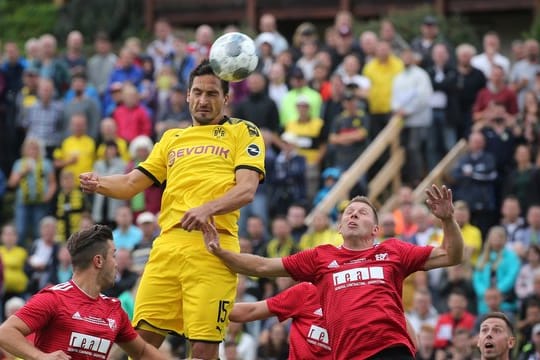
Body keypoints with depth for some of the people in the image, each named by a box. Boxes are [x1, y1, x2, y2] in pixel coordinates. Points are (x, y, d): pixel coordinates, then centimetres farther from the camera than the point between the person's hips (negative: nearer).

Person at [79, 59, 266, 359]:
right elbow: (132, 183, 23)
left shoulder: (243, 132, 10)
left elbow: (247, 190, -4)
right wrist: (99, 184, 1)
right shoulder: (172, 138, 26)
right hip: (168, 245, 5)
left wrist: (208, 209, -23)